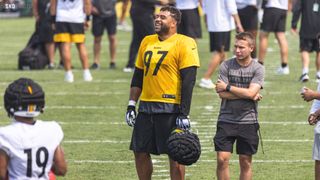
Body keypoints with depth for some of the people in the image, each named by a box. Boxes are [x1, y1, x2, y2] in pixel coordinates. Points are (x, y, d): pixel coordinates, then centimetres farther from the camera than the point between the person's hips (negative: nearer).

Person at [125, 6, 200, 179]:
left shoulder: (184, 43, -8)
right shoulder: (147, 41, 14)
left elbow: (188, 81, -13)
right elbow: (138, 76, 19)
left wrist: (184, 114, -17)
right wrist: (131, 105, 13)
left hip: (170, 108, -7)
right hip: (146, 106, 7)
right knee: (140, 152, 8)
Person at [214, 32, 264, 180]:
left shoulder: (258, 69, -2)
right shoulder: (226, 66, 0)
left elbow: (251, 93, -15)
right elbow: (222, 94, -9)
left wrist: (227, 87, -10)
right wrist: (248, 95, -10)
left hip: (248, 122, 0)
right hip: (226, 120, 0)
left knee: (245, 162, 6)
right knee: (222, 159, -7)